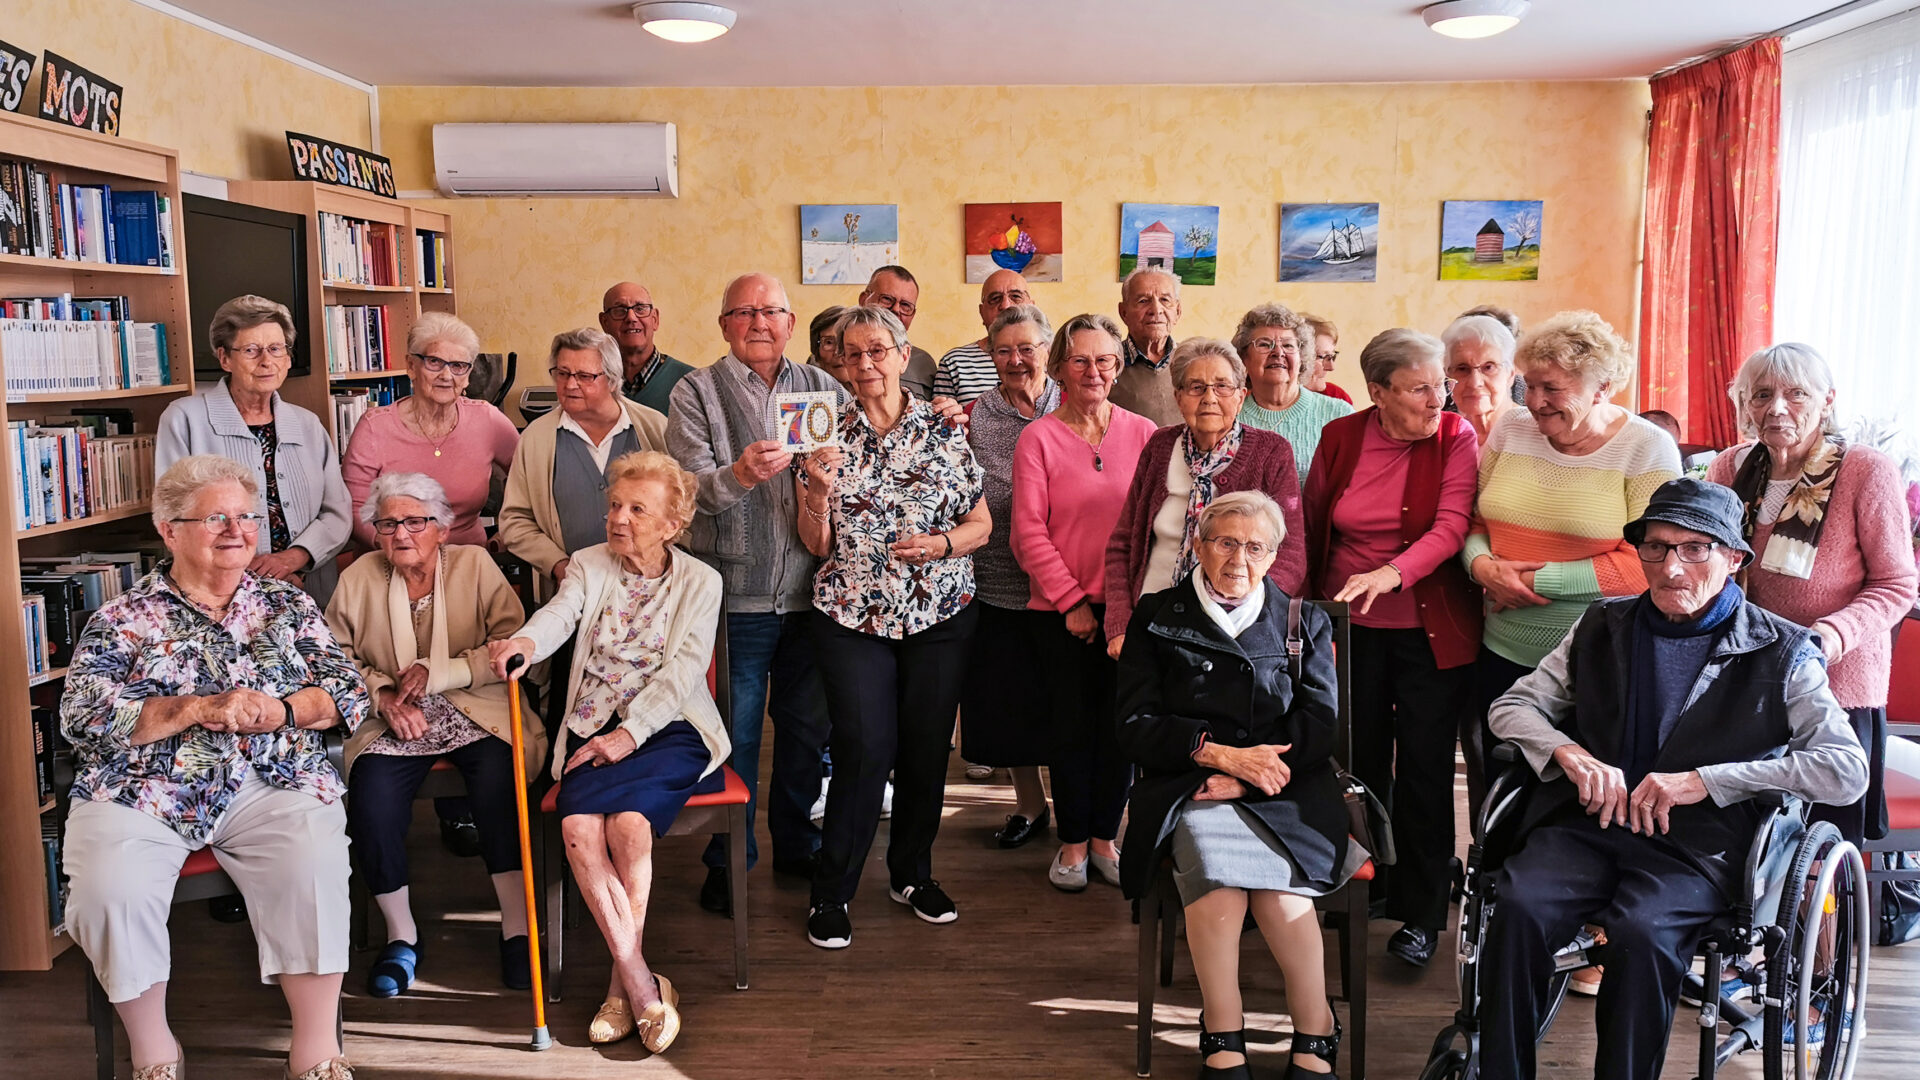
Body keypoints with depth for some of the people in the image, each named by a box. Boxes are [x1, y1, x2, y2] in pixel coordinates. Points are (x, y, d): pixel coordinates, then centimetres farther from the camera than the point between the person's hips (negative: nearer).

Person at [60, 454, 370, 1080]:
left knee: (315, 865, -29)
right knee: (110, 889, -28)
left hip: (272, 783, 1)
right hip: (142, 790, 0)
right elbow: (83, 717, -2)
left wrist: (283, 710, -8)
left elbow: (351, 692, 12)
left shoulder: (288, 604, 17)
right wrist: (199, 709, -13)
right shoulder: (124, 617, 11)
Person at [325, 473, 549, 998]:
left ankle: (516, 929, -18)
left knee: (498, 783, -31)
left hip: (475, 711, -1)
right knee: (372, 801, -25)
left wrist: (438, 673, -15)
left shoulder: (475, 565, 3)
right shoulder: (358, 578, 8)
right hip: (394, 720, 2)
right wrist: (383, 695, -6)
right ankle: (401, 934, -3)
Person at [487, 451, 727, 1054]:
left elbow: (682, 670, -6)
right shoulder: (588, 566, 12)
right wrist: (525, 642, -34)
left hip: (668, 731, -2)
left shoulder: (700, 582, 5)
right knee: (578, 824, -27)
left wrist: (629, 733, -19)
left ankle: (624, 982, -16)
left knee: (628, 819, -31)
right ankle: (642, 986, -21)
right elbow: (559, 614, -10)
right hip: (592, 728, 2)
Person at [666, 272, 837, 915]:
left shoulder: (821, 387, 11)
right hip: (734, 594, -3)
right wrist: (737, 475, -29)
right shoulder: (696, 392, 1)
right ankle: (728, 858, 20)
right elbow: (690, 487, -11)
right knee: (733, 732, 5)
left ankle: (797, 841, 31)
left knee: (807, 725, 13)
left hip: (810, 592, 3)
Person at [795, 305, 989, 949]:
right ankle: (831, 892, 8)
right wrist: (819, 490, -14)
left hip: (940, 612, 1)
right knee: (866, 748, -8)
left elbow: (981, 523, 7)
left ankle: (913, 873, 28)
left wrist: (941, 544, -12)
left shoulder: (943, 430, 3)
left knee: (927, 746, 7)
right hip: (853, 616, -1)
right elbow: (816, 545, 3)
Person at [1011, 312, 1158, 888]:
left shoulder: (1143, 433, 5)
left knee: (1120, 724, 9)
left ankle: (1104, 837, 25)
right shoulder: (1038, 438, -1)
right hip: (1063, 610, -2)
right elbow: (1029, 531, -4)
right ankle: (1072, 843, 22)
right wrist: (1072, 601, -9)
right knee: (1071, 726, 6)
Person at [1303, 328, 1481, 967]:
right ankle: (1363, 885, 32)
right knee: (1359, 763, 13)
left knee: (1424, 771, 2)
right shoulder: (1340, 438, 0)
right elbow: (1314, 529, 10)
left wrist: (1390, 574, -34)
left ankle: (1421, 914, 15)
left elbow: (1451, 525, -18)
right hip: (1351, 627, 2)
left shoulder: (1456, 437, -6)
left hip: (1430, 630, -2)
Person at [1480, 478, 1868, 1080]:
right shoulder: (1604, 628, 16)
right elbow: (1512, 707, 17)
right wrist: (1570, 753, -5)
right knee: (1518, 909, -27)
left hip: (1696, 842, -2)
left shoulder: (1780, 654, 7)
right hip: (1584, 824, 3)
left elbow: (1847, 769, -4)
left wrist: (1701, 780, -11)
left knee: (1642, 934, -34)